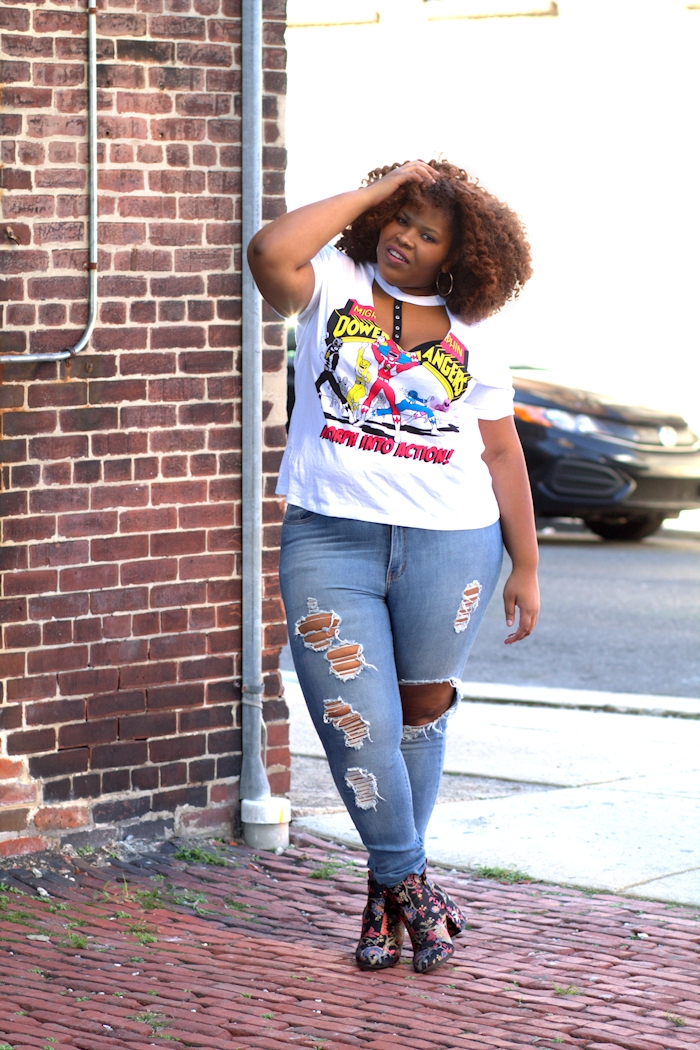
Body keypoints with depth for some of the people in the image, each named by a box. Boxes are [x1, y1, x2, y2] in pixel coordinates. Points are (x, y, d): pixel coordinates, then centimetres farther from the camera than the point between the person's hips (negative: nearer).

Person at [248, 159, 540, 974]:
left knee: (421, 716, 8)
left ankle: (389, 887, 22)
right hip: (330, 540, -1)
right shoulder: (333, 288, 5)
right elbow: (270, 253, -17)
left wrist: (526, 569, 11)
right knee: (358, 725, -6)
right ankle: (408, 883, 11)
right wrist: (371, 193, -9)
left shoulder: (470, 339, 9)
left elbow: (503, 456, 12)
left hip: (450, 546, 1)